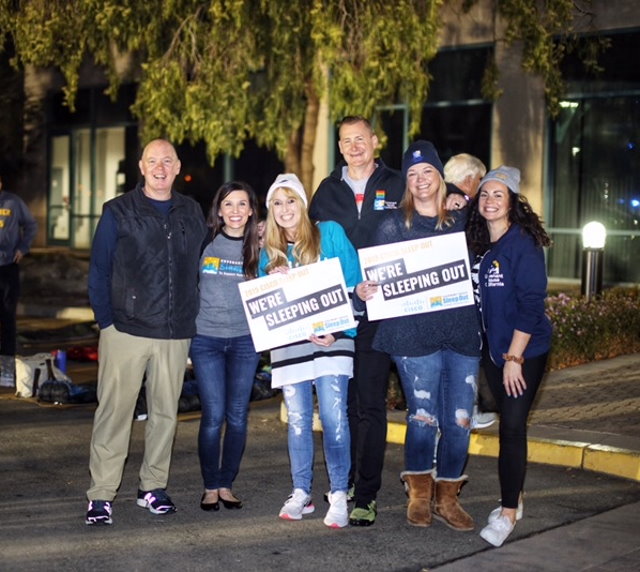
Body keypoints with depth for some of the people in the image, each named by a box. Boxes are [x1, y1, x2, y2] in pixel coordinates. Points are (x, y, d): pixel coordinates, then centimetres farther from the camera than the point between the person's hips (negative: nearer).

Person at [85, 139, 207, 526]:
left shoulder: (192, 213, 11)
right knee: (114, 411, -4)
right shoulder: (119, 212, 1)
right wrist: (106, 320, -6)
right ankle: (102, 494, 2)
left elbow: (202, 266, 16)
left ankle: (153, 487, 21)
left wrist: (192, 320, 8)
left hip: (176, 335, 4)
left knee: (166, 412, 9)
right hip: (126, 331, -3)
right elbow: (99, 271, 0)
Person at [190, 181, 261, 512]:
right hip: (206, 338, -1)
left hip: (245, 339, 1)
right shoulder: (204, 242, 3)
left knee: (237, 416, 3)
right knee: (213, 415, -5)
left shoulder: (258, 248, 6)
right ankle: (210, 486, 10)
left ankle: (226, 484, 17)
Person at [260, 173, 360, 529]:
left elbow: (353, 283, -2)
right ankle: (301, 493, 16)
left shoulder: (330, 234, 1)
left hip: (332, 339, -3)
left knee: (334, 417, -10)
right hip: (288, 344, 3)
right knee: (298, 420, 5)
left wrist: (337, 330, -12)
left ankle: (339, 495, -2)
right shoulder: (269, 252, 13)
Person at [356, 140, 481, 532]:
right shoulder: (395, 224, 7)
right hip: (414, 333, -2)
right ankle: (419, 495, 17)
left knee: (460, 419, 1)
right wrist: (365, 290, -17)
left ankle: (447, 498, 17)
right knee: (423, 417, -2)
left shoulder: (461, 220, 13)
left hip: (462, 330, 3)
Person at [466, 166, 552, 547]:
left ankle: (508, 512, 0)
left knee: (513, 426, -7)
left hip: (525, 351, -6)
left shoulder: (523, 244, -14)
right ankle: (515, 499, 22)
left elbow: (532, 303, -17)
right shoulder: (479, 245, 6)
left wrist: (514, 357, -18)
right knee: (508, 424, 12)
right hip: (494, 350, 6)